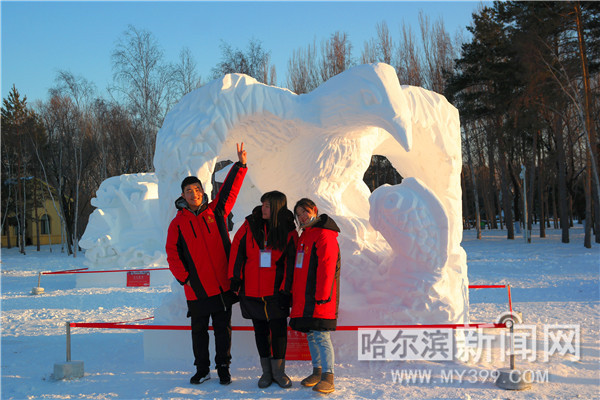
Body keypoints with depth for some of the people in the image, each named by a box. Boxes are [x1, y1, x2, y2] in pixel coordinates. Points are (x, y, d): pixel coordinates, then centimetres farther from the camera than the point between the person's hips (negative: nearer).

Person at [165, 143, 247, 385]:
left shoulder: (215, 212, 6)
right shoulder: (178, 223, 3)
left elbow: (230, 190, 1)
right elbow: (172, 254, 2)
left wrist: (240, 166, -8)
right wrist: (184, 277, -7)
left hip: (222, 284, 1)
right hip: (197, 289, 0)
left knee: (223, 327, 7)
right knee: (199, 330, 9)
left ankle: (223, 367, 19)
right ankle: (202, 369, 22)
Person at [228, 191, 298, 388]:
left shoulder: (288, 232, -3)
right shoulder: (249, 226, 0)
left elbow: (291, 262, -1)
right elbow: (237, 250, 4)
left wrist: (285, 288, -6)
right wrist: (235, 277, 0)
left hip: (276, 290, -2)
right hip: (252, 289, 2)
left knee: (279, 329, 0)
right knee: (260, 331, 10)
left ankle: (278, 371, 15)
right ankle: (266, 372, 21)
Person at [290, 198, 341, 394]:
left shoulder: (324, 235, -11)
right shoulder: (305, 235, 19)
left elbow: (326, 267, -17)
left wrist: (322, 295, -21)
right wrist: (295, 293, 19)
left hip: (319, 298, -9)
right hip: (304, 297, 9)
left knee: (321, 335, -10)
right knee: (310, 335, 12)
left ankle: (328, 377, -8)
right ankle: (317, 371, 21)